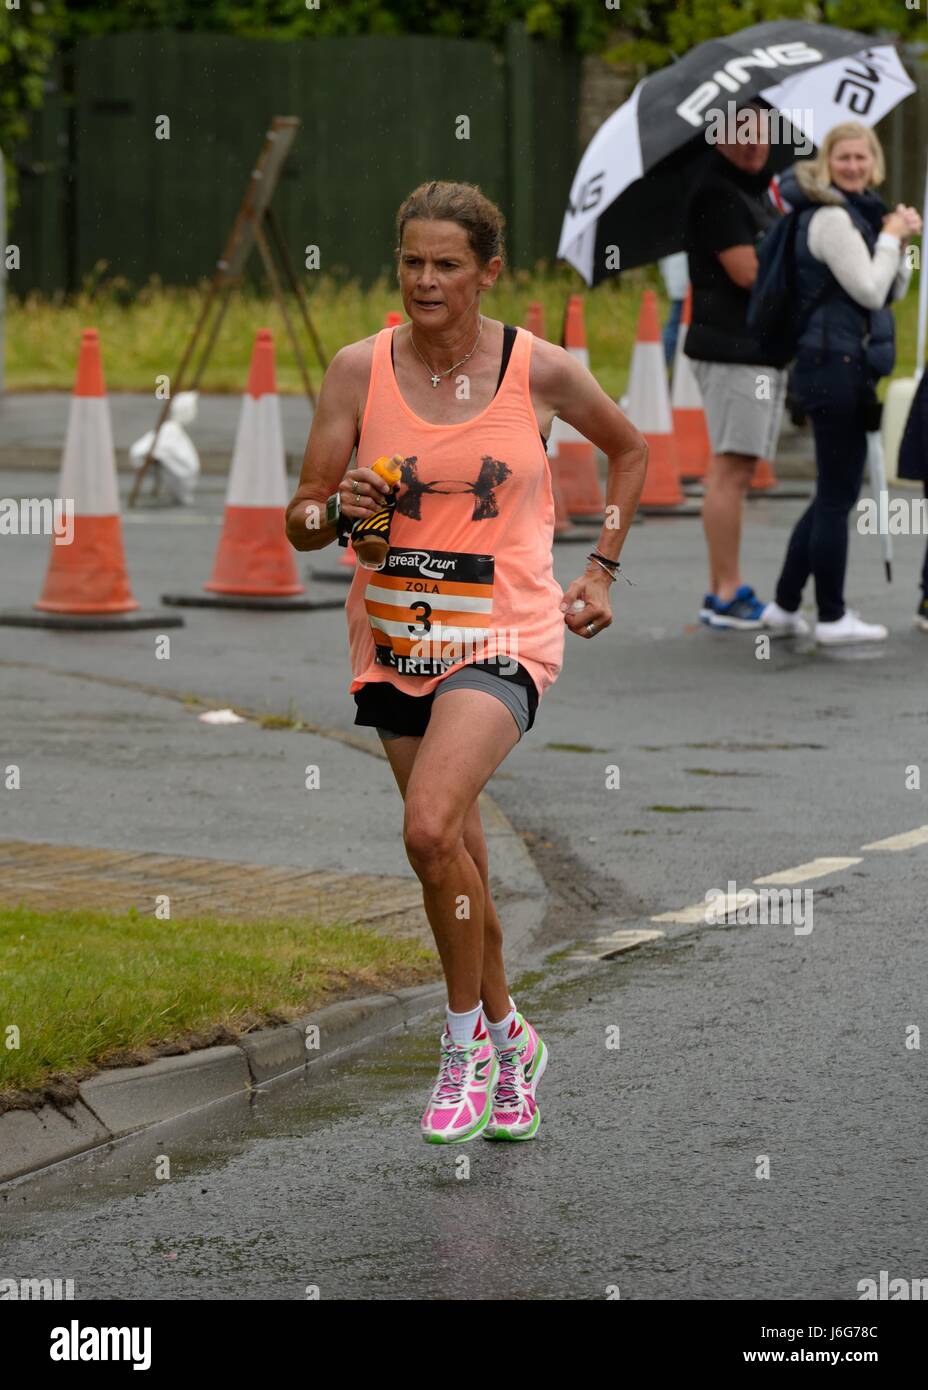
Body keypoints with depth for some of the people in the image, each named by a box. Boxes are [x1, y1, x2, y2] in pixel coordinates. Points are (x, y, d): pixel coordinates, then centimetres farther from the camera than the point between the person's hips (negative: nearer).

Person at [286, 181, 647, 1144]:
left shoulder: (541, 370, -5)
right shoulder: (360, 369, -2)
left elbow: (628, 449, 16)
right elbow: (301, 524, 1)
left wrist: (599, 570, 11)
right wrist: (338, 512, -22)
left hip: (505, 632, -3)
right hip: (396, 636, 3)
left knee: (431, 828, -24)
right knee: (458, 860, 12)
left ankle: (467, 1041, -4)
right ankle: (508, 1040, 35)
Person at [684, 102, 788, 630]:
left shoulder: (763, 191, 20)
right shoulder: (716, 195, -11)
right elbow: (748, 270, -19)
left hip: (764, 348, 10)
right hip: (734, 347, -10)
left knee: (738, 469, 11)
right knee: (732, 467, -9)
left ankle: (720, 594, 14)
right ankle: (729, 595, -9)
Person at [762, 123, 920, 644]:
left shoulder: (859, 212, 18)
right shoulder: (830, 218, -14)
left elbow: (893, 291, 19)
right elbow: (870, 290, -19)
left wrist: (898, 240, 4)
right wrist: (891, 238, -7)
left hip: (852, 364, 10)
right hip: (836, 362, -10)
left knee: (834, 492, 14)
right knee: (838, 493, -4)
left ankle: (785, 605, 19)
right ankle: (832, 616, 2)